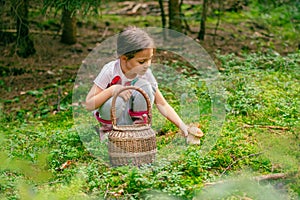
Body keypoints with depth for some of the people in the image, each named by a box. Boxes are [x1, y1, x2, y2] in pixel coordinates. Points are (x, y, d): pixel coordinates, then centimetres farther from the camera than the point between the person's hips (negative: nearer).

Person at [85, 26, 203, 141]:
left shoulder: (145, 73, -14)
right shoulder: (110, 71, -25)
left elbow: (162, 104, -10)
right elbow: (89, 105, -27)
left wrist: (182, 126, -21)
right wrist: (112, 90, -40)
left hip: (131, 119, 3)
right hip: (111, 120, -3)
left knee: (144, 86, -25)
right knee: (114, 103, -39)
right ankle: (108, 132, -6)